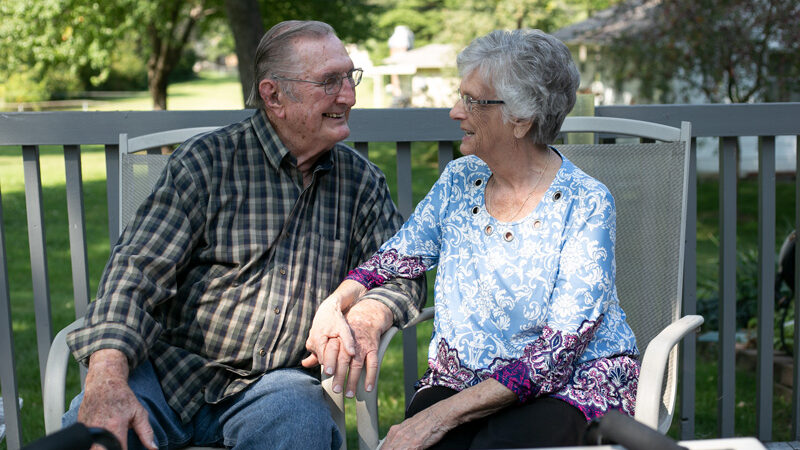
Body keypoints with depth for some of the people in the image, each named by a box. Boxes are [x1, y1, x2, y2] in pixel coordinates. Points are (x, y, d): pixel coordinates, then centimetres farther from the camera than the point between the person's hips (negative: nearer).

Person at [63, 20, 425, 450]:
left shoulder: (360, 181, 10)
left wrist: (363, 317, -17)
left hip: (274, 382, 2)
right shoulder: (207, 161, -2)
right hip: (174, 366, -1)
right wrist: (106, 378, -26)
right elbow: (138, 268, -9)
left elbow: (402, 274, 9)